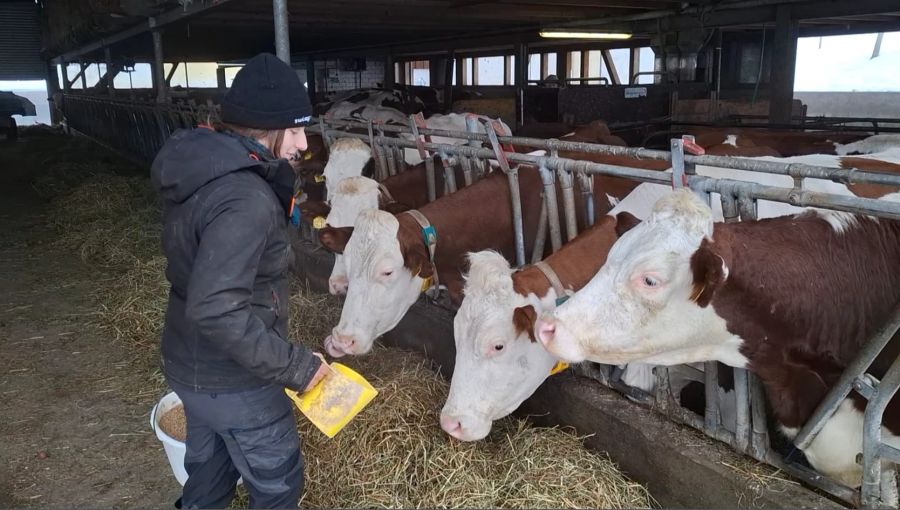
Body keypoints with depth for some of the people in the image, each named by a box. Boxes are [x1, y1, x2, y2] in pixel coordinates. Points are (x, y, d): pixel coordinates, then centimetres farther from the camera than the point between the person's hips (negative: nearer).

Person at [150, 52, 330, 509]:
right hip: (234, 381, -9)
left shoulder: (199, 167, 0)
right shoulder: (245, 199, -30)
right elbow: (217, 309, -35)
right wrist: (295, 366, -28)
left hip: (190, 366, 9)